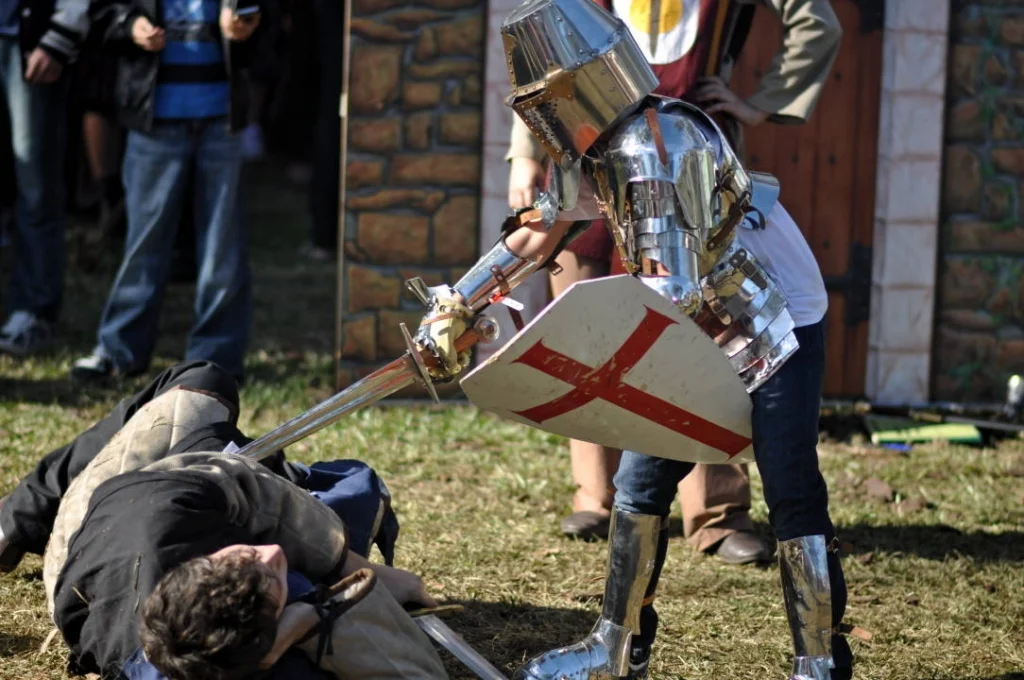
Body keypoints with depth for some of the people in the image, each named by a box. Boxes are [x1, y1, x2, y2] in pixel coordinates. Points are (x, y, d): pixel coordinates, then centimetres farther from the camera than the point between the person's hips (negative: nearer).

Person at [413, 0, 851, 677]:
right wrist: (456, 304, 4)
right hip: (705, 336, 9)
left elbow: (675, 292, -30)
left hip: (777, 328, -9)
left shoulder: (660, 146, -27)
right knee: (641, 483, 10)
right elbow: (537, 235, 12)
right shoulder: (591, 150, 1)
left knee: (793, 501, -10)